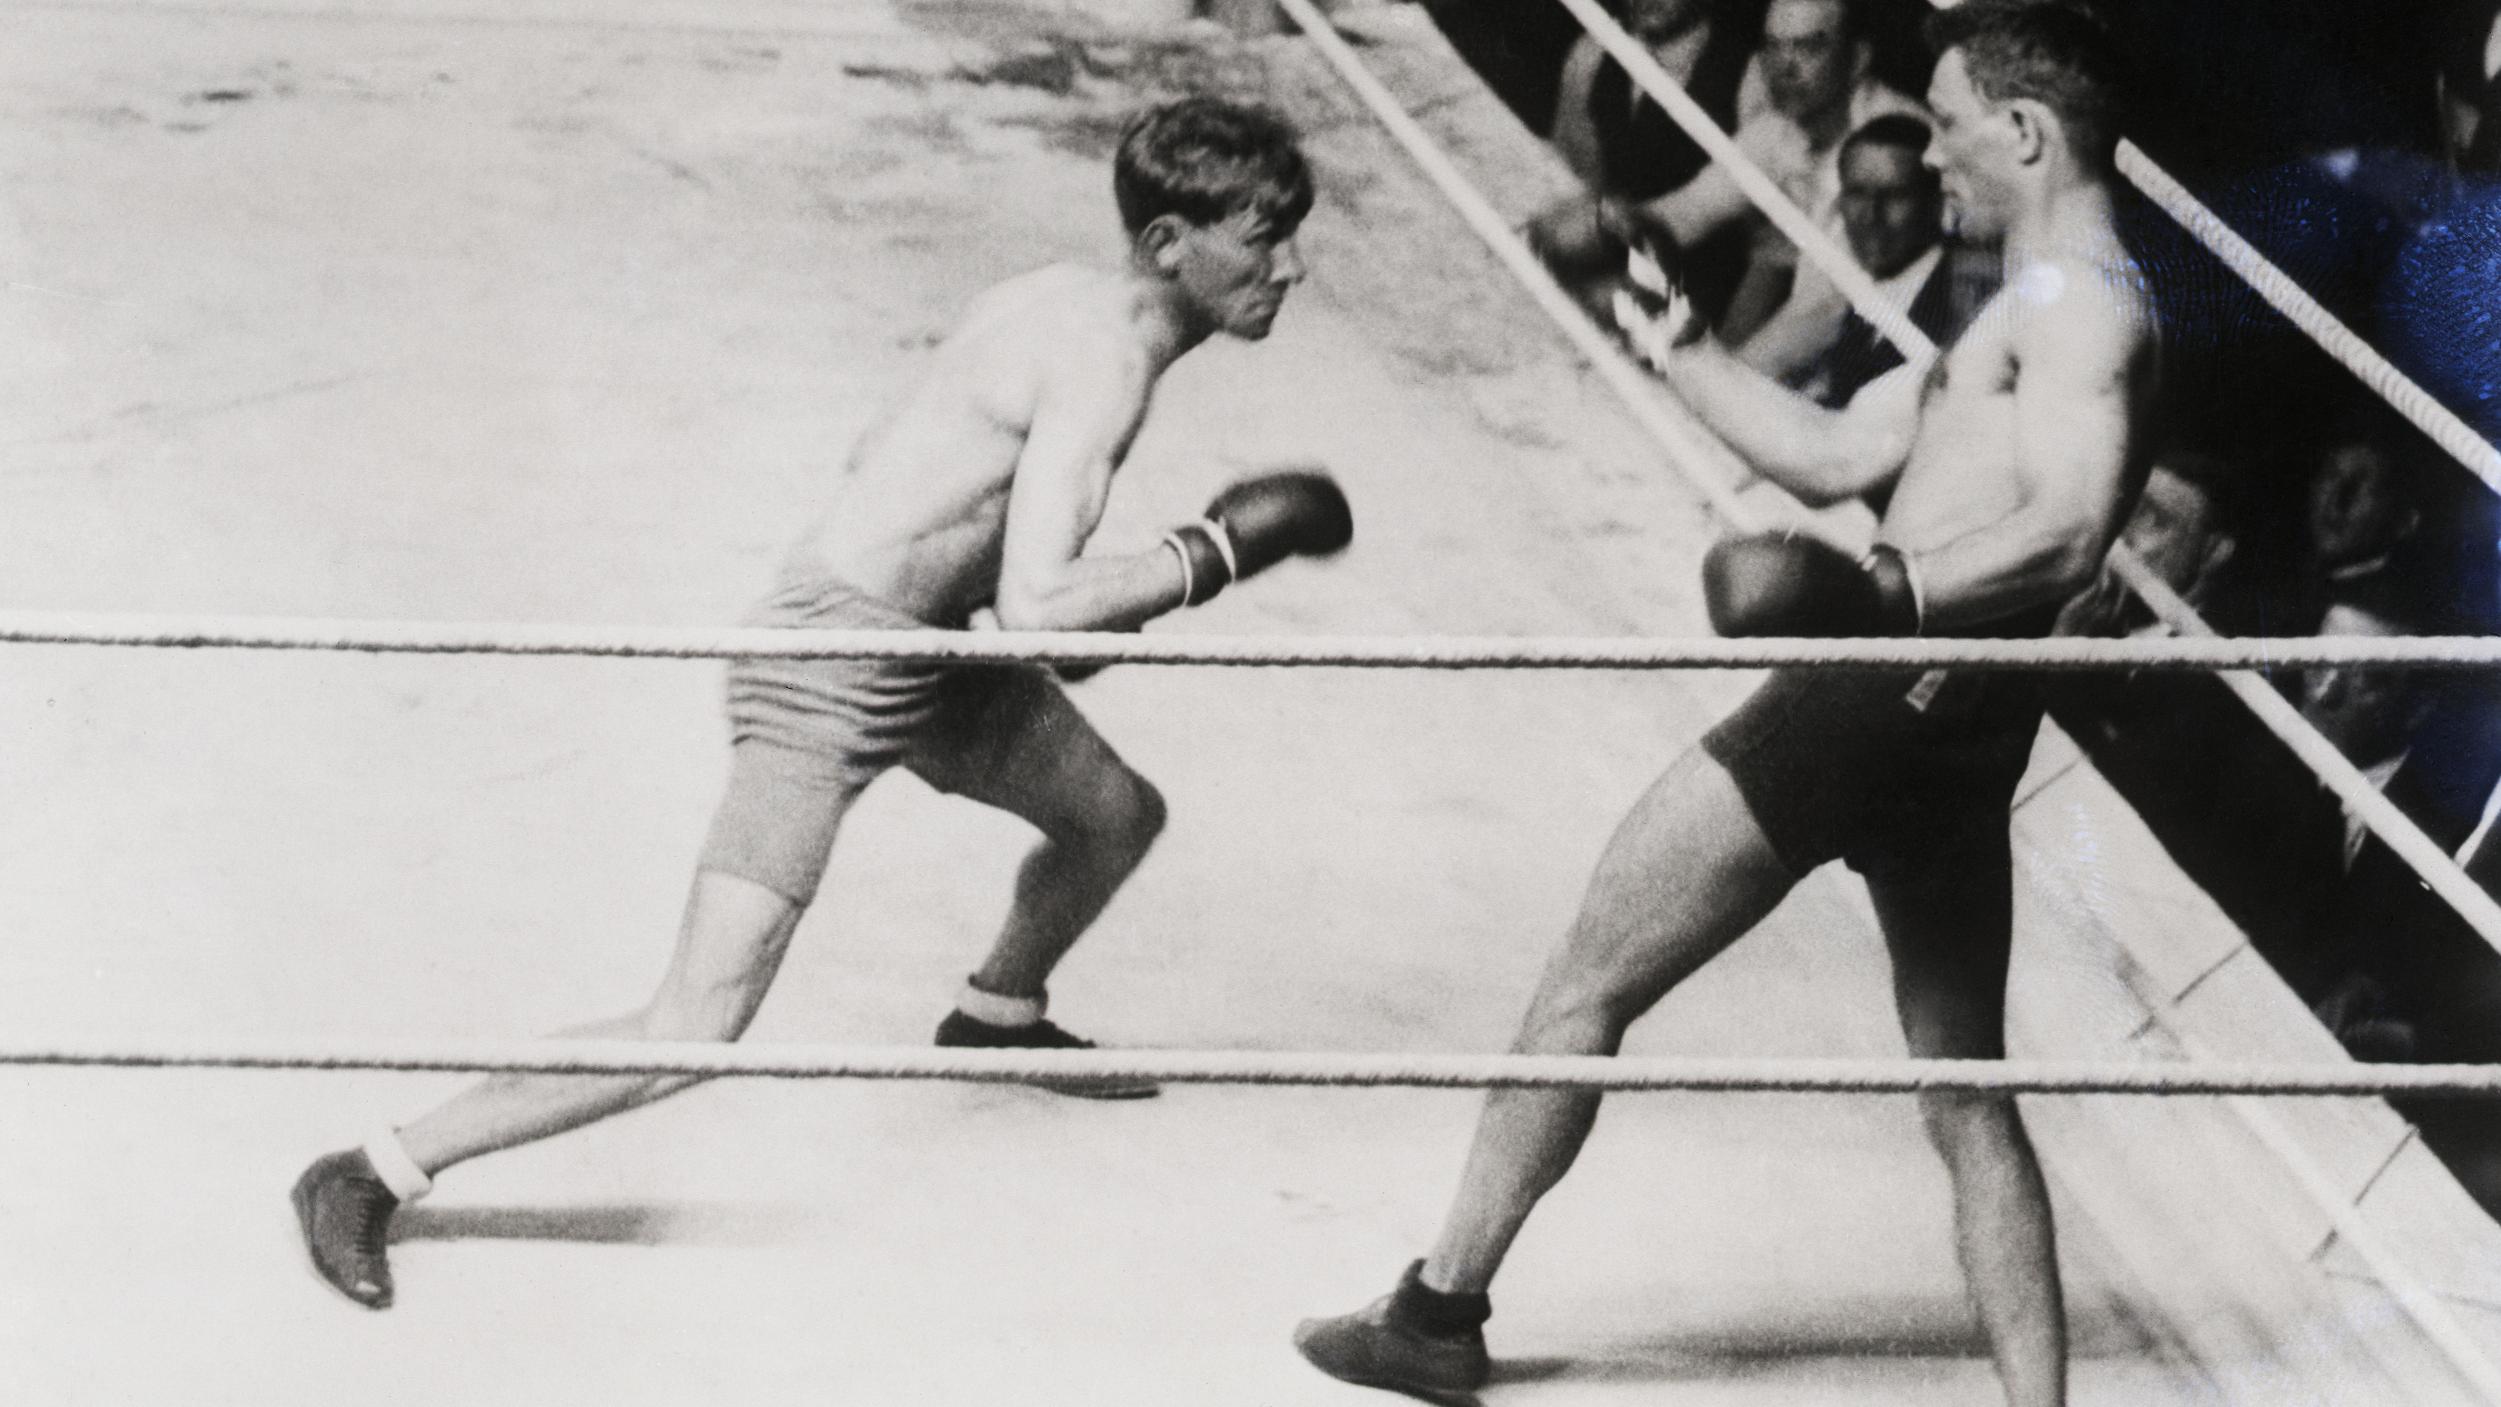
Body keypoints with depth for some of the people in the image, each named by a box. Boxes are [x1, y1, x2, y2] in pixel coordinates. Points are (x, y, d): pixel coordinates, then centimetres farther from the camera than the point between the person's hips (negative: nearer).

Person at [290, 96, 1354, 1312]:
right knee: (694, 1035, -14)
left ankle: (996, 1017, 54)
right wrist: (1217, 552, -19)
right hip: (829, 672, -10)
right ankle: (365, 1178, -5)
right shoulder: (1105, 364, -21)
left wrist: (1085, 598, 17)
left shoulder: (1074, 302, 8)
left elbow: (881, 457, 18)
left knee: (1119, 814, 25)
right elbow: (1032, 608, -30)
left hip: (923, 652, 10)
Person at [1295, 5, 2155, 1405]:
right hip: (1962, 724, 10)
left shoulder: (2081, 304, -10)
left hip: (1875, 700, -10)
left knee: (1584, 986, 3)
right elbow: (1838, 455, 23)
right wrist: (1679, 346, 19)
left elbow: (2070, 530, -27)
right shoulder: (2036, 315, 22)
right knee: (1966, 1092, 14)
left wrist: (1889, 593, -39)